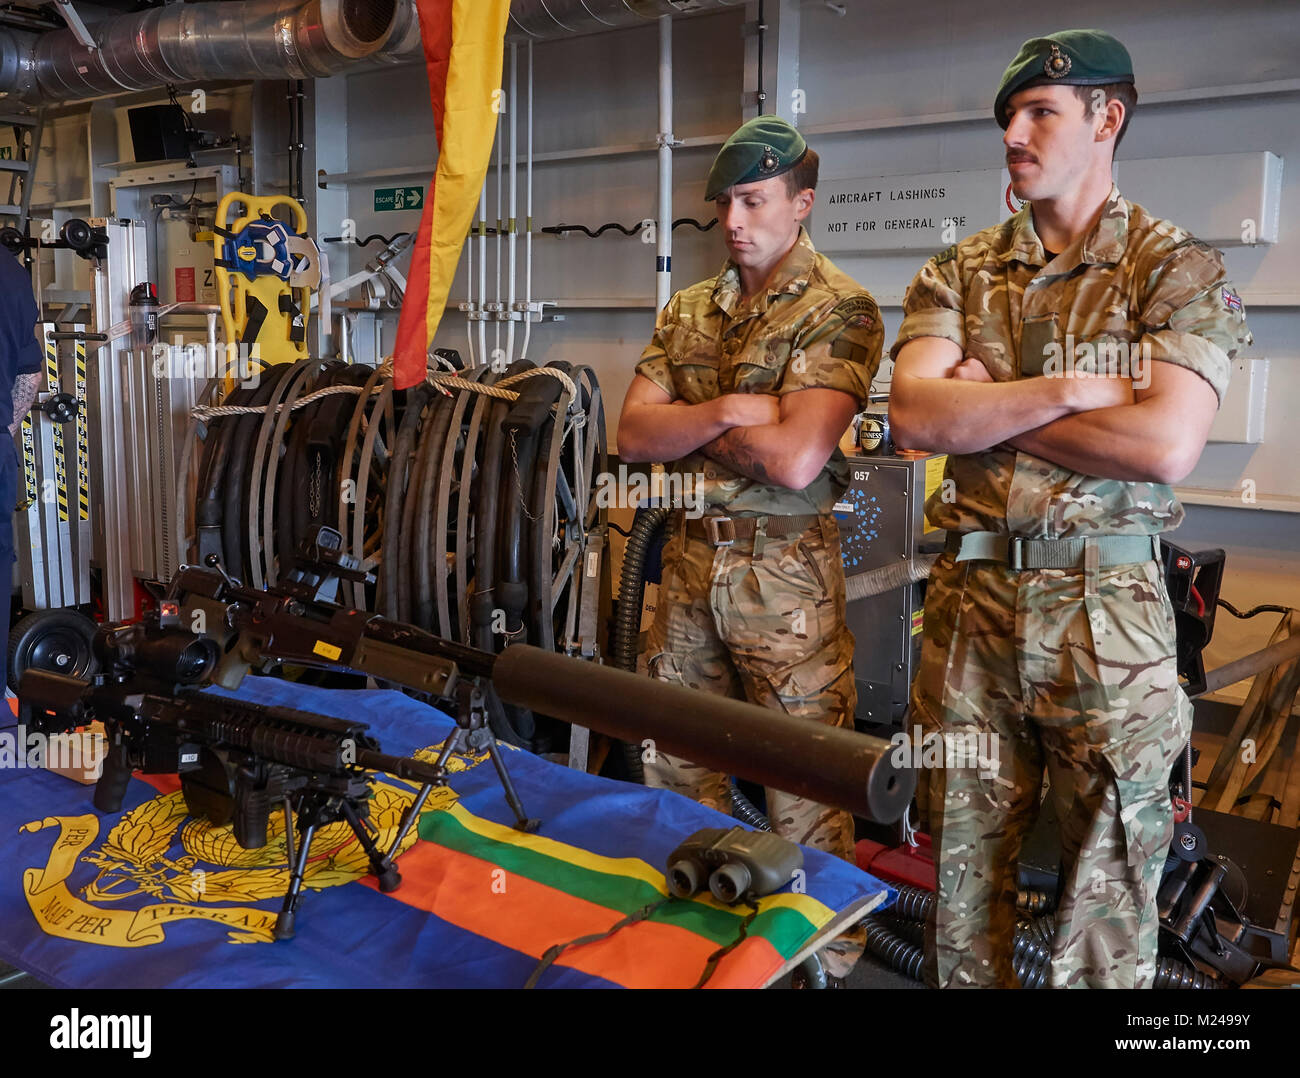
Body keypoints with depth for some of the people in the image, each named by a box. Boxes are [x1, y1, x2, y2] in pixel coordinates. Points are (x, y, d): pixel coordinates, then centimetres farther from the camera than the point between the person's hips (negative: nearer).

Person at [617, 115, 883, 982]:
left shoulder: (840, 310, -10)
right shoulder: (689, 310, 11)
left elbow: (796, 460, -21)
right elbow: (634, 433, 1)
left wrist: (692, 425, -7)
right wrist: (728, 410, -15)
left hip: (786, 573, -6)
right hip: (690, 559, 7)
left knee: (803, 792, 3)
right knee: (681, 770, 17)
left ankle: (825, 957, 23)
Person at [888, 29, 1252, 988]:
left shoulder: (1177, 269, 0)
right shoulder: (959, 273, 10)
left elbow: (1165, 446, -15)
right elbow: (912, 414, -6)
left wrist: (988, 407, -8)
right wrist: (1066, 389, -14)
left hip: (1108, 612, -3)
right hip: (970, 598, 3)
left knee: (1109, 882, 8)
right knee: (965, 868, 13)